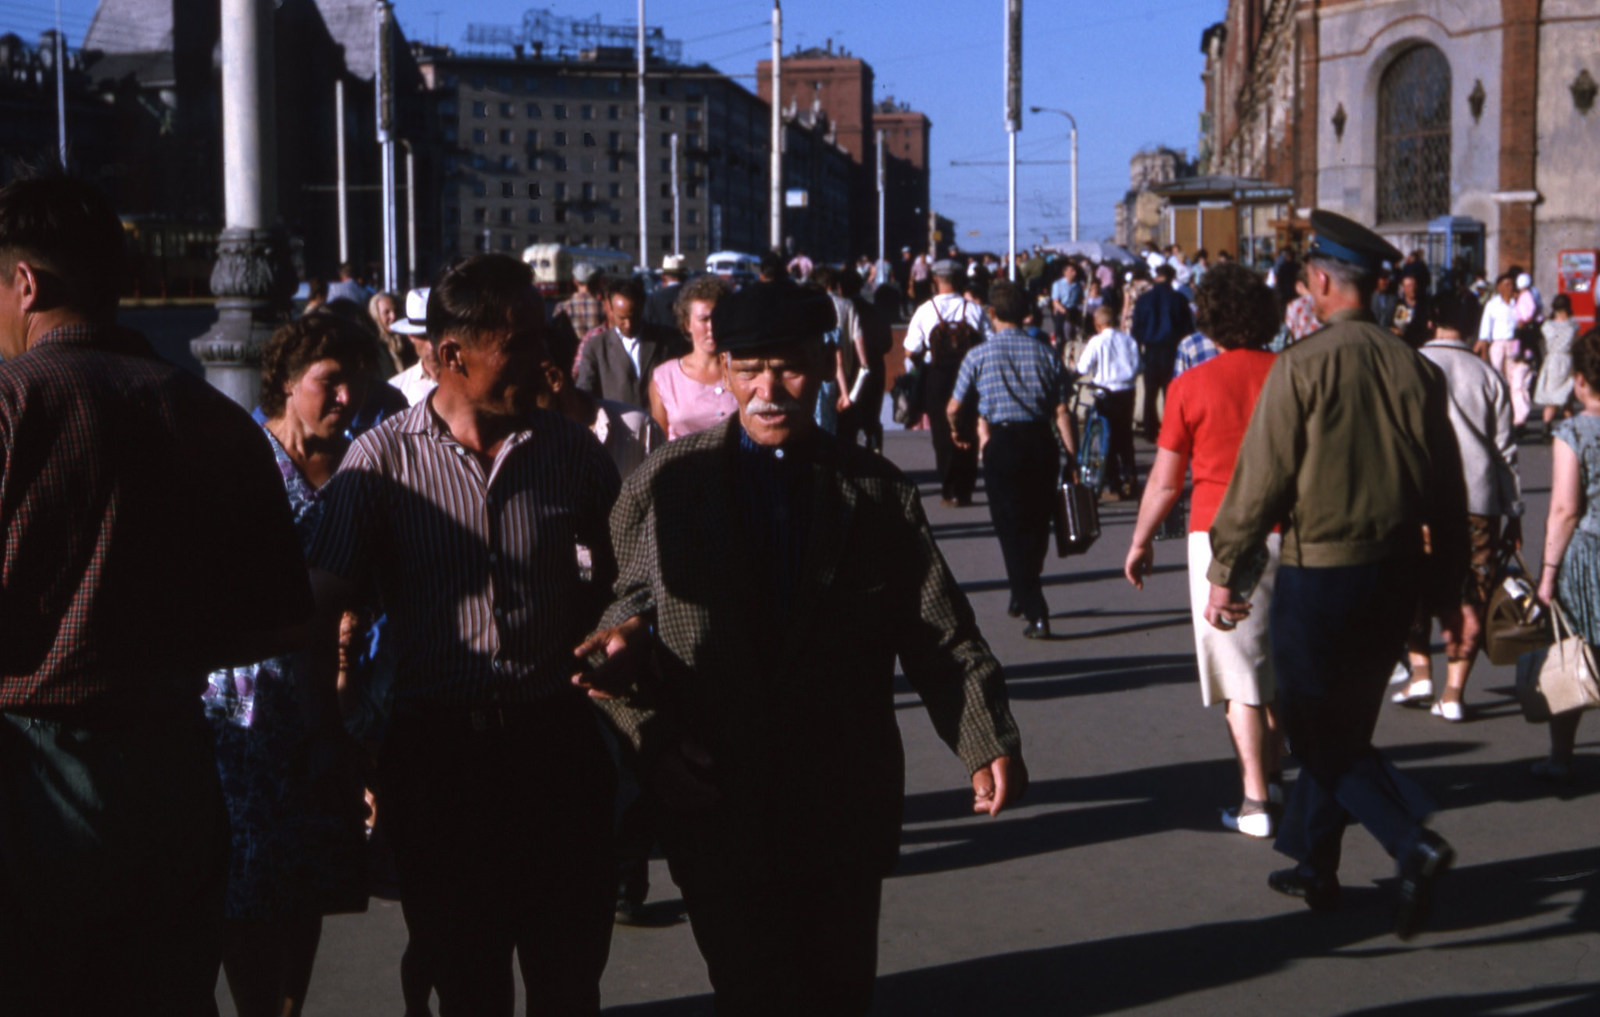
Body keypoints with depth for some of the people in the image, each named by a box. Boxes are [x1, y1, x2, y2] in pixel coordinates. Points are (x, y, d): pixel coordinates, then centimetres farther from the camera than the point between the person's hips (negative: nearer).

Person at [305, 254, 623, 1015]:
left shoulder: (572, 451, 4)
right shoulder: (382, 459, -2)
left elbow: (620, 583, 15)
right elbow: (321, 608, -3)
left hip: (556, 743, 1)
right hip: (438, 749, -1)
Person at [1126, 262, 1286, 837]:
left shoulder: (1191, 386, -6)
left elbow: (1165, 481, -1)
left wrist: (1141, 541, 14)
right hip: (1289, 533, 3)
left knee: (1239, 678, 2)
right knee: (1279, 665, 19)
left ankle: (1254, 802, 1)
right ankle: (1272, 775, 30)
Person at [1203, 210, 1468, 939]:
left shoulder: (1303, 366, -14)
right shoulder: (1416, 368, 2)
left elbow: (1261, 478, -13)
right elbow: (1448, 491, 7)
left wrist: (1226, 574, -3)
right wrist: (1445, 590, 16)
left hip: (1319, 573, -6)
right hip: (1397, 571, 6)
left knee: (1318, 731, 4)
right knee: (1346, 722, 18)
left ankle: (1414, 843, -14)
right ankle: (1315, 865, 29)